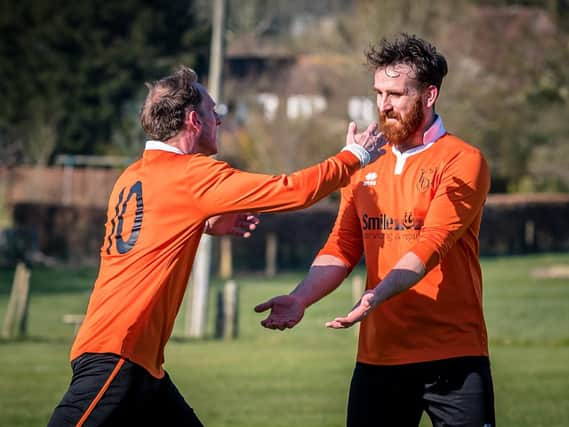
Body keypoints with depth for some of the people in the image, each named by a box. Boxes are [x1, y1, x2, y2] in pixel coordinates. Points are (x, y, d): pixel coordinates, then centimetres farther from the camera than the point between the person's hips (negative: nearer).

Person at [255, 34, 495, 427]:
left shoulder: (462, 161, -5)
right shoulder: (365, 170, 14)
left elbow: (432, 243, -17)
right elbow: (342, 249, 8)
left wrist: (377, 296, -31)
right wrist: (300, 299, -11)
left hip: (452, 357, -5)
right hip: (378, 357, 5)